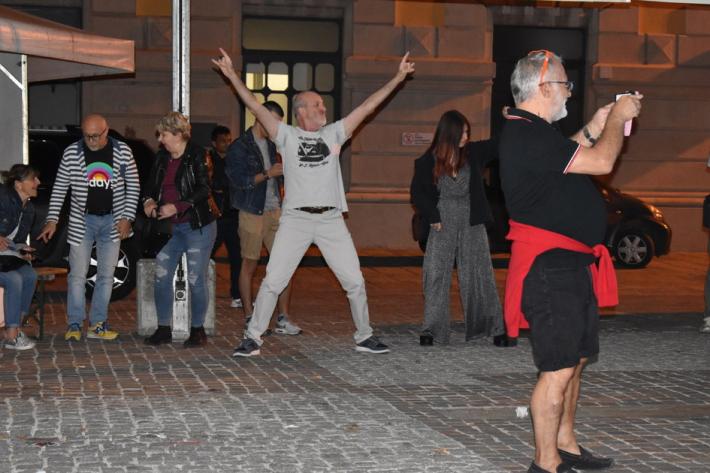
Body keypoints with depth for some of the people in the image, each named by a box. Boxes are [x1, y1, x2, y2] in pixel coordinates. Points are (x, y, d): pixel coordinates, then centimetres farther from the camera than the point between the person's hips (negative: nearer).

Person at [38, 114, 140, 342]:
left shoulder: (123, 152, -4)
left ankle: (97, 324, 12)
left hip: (112, 221, 1)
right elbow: (59, 188, 0)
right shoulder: (71, 153, -5)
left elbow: (133, 186, 2)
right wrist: (52, 220, -6)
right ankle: (74, 324, 6)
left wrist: (127, 217, -6)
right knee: (77, 275, -3)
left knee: (106, 275, 5)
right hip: (82, 220, -1)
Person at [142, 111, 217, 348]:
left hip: (198, 227, -7)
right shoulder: (161, 158, 10)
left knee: (196, 279, -1)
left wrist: (176, 207, -23)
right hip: (171, 229, 7)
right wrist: (149, 200, -3)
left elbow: (204, 190, -16)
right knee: (161, 277, 4)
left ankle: (198, 330, 12)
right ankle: (163, 329, 14)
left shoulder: (196, 155, -9)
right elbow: (152, 185, 19)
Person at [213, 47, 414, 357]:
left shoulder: (334, 133, 11)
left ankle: (364, 337, 20)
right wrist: (232, 76, -11)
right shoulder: (286, 136, 4)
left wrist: (397, 78, 7)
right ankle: (253, 339, 7)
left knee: (354, 281, 5)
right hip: (295, 219, -3)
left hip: (331, 220, 3)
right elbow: (256, 107, -3)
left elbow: (367, 107, 10)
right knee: (273, 281, -3)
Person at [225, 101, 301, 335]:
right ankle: (250, 318, 9)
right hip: (252, 213, -6)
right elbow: (238, 180, -14)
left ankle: (283, 318, 4)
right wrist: (267, 174, -20)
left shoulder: (271, 145, 17)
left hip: (275, 211, 6)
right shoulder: (239, 147, -5)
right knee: (249, 265, 2)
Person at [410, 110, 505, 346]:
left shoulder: (474, 153, 0)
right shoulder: (428, 162, -5)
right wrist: (432, 216, -6)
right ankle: (432, 328, 0)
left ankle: (493, 325, 13)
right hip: (443, 224, -2)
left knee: (479, 273, 6)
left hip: (471, 223, 2)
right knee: (436, 274, -5)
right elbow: (417, 192, 2)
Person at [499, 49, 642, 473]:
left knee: (576, 359, 18)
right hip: (550, 266, -11)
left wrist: (593, 129, 18)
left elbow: (567, 157, 30)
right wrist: (617, 119, -3)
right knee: (559, 369, -6)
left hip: (571, 263, 11)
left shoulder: (534, 132, 14)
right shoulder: (528, 136, -20)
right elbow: (601, 162, -20)